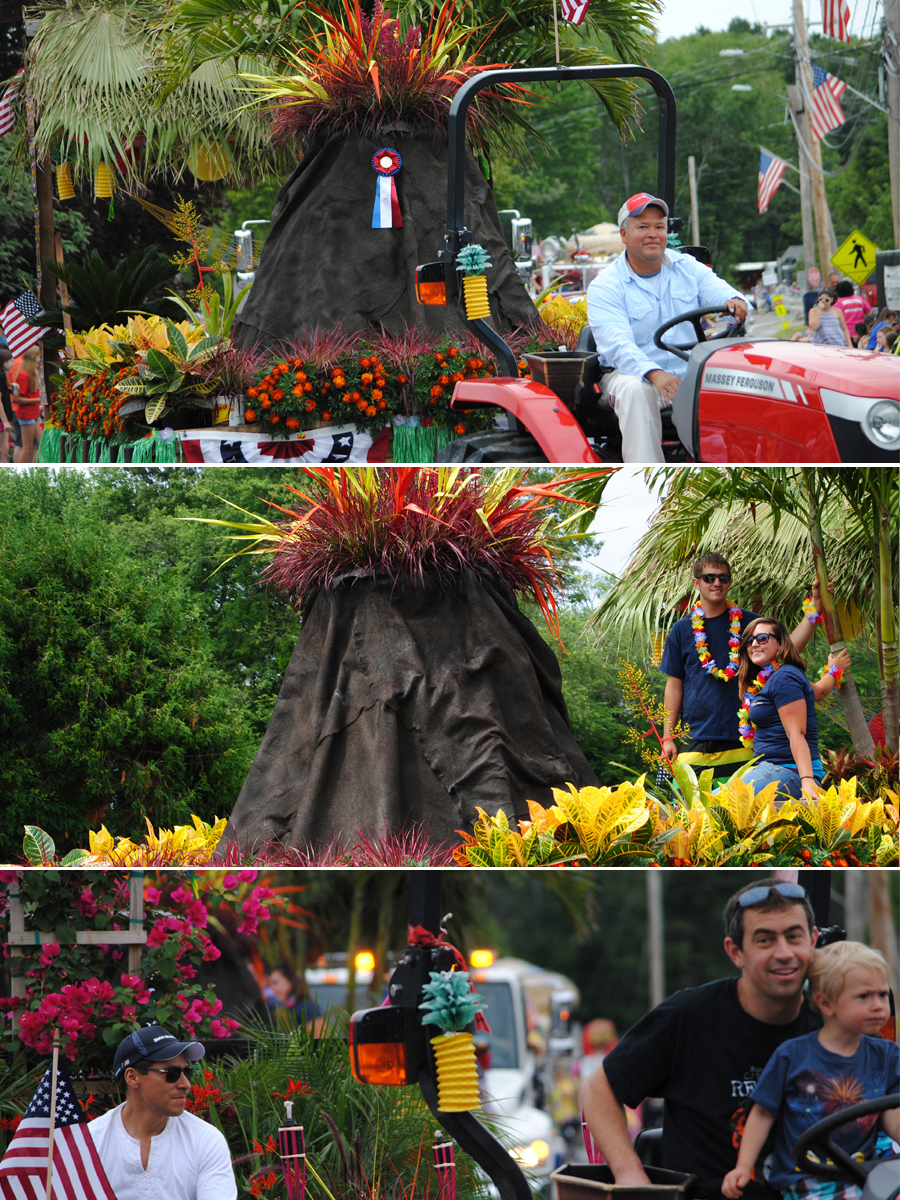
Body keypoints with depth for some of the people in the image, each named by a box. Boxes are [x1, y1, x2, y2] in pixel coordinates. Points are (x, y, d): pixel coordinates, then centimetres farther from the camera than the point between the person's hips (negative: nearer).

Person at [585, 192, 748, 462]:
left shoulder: (688, 268, 11)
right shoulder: (604, 288, -4)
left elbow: (719, 292, -3)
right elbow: (617, 345, -18)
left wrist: (735, 302, -31)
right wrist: (654, 374, -37)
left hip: (688, 376, 3)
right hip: (631, 375, -3)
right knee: (636, 391, -37)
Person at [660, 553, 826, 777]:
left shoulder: (748, 622, 8)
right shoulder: (682, 630, 9)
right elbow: (674, 686, 10)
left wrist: (814, 604, -12)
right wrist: (668, 737, 6)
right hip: (696, 740, 0)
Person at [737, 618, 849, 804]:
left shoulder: (784, 678, -9)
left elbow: (796, 734, -17)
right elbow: (818, 691, 38)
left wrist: (807, 781, -27)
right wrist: (833, 671, 61)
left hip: (788, 772, -10)